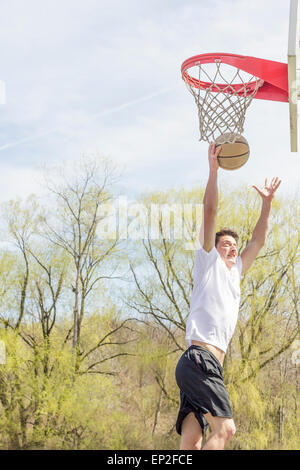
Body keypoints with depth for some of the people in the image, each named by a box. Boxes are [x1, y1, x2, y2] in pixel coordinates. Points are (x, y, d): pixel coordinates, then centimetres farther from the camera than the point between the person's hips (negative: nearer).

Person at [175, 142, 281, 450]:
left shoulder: (235, 271, 28)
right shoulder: (208, 262, 8)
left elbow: (258, 240, 34)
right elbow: (210, 212, 1)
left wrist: (266, 202, 32)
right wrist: (213, 169, -2)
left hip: (209, 366, 8)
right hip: (200, 358, -8)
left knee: (192, 442, -1)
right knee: (224, 428, -21)